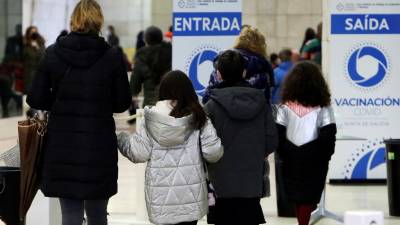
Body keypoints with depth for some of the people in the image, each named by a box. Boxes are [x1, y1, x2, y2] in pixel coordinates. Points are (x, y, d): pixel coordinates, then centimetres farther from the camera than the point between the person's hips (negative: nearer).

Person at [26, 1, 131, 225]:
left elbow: (36, 99, -1)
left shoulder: (53, 54, -3)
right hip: (99, 147, 0)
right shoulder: (112, 56, -6)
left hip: (63, 147, 0)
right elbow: (122, 103, -1)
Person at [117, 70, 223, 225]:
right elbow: (213, 153, -7)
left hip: (161, 196, 0)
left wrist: (120, 138, 14)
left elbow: (139, 153, -3)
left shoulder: (152, 118, -5)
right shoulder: (198, 118, -4)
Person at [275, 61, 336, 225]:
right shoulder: (323, 107, -7)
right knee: (309, 198, 4)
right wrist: (325, 157, 3)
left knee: (297, 196, 16)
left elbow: (278, 135, -4)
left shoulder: (286, 107, -3)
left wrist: (284, 156, 7)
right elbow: (328, 136, -9)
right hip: (314, 161, -2)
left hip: (291, 161, 2)